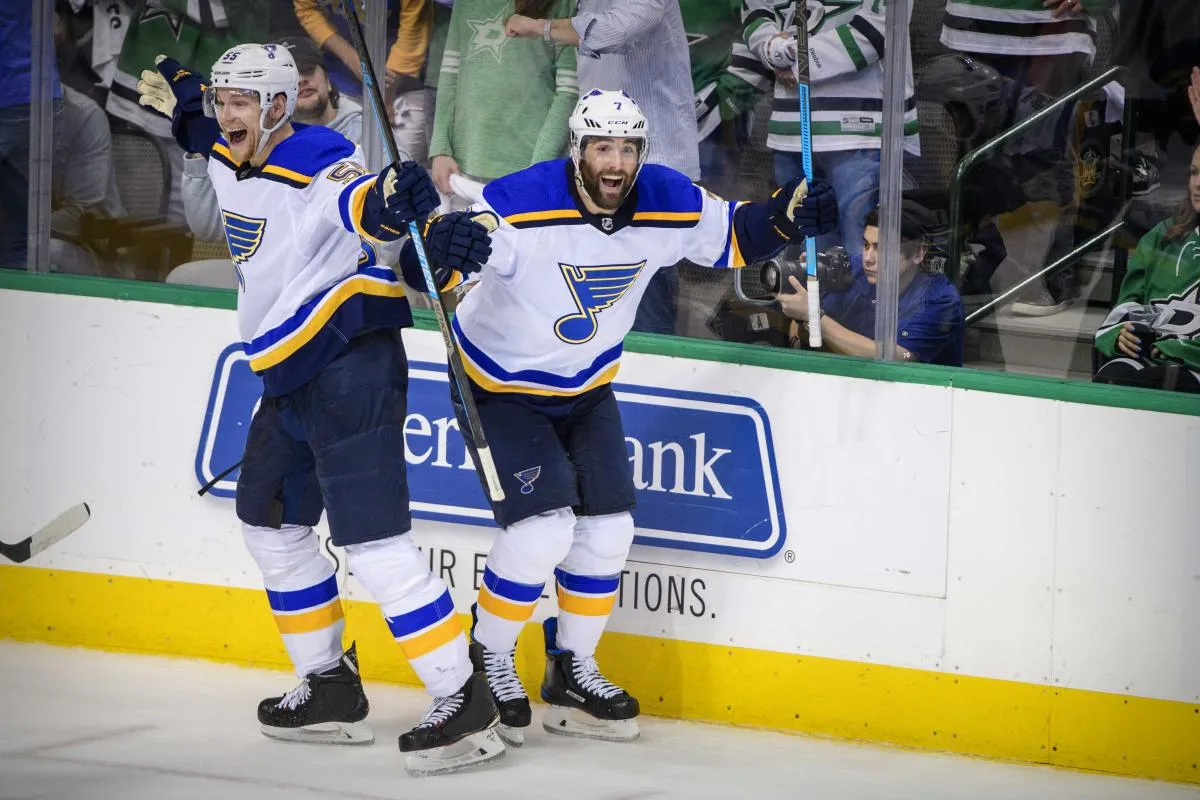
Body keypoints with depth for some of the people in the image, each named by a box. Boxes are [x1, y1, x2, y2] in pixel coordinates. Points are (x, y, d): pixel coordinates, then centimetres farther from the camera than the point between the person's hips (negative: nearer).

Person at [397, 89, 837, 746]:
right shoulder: (521, 206, -32)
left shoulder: (670, 205, -15)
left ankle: (571, 672, 21)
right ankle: (488, 663, 2)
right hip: (501, 387, -6)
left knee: (607, 527, 4)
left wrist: (786, 215, -15)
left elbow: (731, 238, 5)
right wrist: (441, 242, -61)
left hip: (585, 387, 6)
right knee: (543, 525, -18)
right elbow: (421, 269, -38)